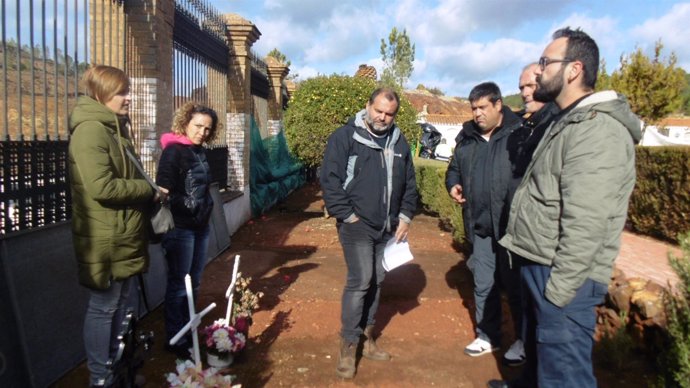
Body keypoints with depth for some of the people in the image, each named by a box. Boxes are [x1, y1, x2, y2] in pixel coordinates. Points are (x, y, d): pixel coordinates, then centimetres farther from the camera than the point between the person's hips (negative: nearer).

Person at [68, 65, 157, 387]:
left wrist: (146, 192, 6)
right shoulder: (90, 129, -17)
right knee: (103, 307, 4)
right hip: (105, 240, -9)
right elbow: (102, 187, -26)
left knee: (120, 303, 19)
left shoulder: (115, 128, 15)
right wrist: (149, 189, -15)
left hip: (123, 236, 9)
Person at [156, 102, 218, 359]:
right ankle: (175, 340, 13)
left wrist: (206, 207, 13)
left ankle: (188, 331, 27)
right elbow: (165, 192, -17)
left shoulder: (200, 152, 12)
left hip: (201, 226, 8)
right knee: (179, 284, 1)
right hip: (180, 227, -7)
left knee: (194, 283, 14)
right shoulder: (173, 151, -11)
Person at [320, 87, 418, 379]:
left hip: (387, 227, 6)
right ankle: (348, 346, 5)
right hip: (357, 225, -6)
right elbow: (330, 179, -12)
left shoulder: (399, 142, 10)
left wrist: (405, 216, 6)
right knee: (360, 281, -9)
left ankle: (367, 337, 28)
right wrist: (347, 215, -15)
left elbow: (409, 183, 16)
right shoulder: (345, 137, -8)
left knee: (376, 281, 13)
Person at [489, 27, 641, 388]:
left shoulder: (597, 130, -19)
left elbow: (586, 225, -25)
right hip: (539, 265, 10)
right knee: (538, 344, 28)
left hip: (562, 277, -10)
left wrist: (559, 288, -21)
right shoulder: (568, 122, 15)